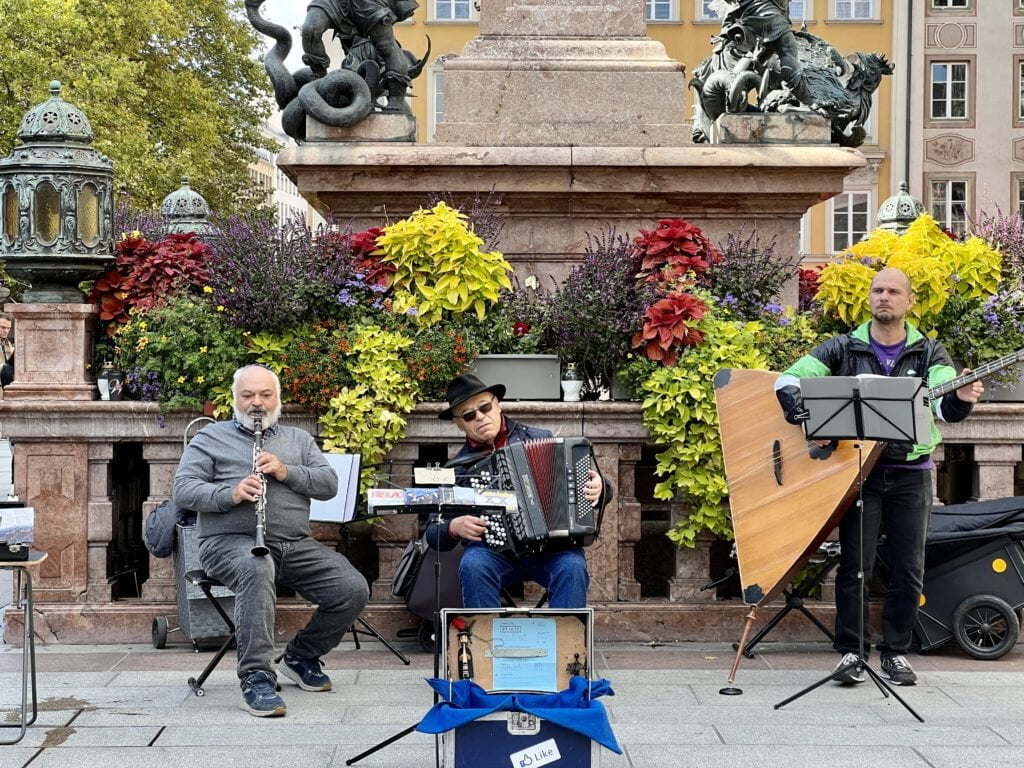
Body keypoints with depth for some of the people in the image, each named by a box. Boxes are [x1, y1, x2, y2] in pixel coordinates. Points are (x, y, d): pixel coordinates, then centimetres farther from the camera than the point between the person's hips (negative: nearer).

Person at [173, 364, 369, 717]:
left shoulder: (298, 438, 22)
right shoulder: (210, 438, 12)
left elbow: (329, 484, 9)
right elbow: (183, 490, 0)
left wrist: (286, 472, -9)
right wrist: (230, 494, -18)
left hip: (296, 544, 4)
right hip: (232, 542, -4)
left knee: (353, 589, -15)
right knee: (257, 569, -40)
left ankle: (301, 656, 10)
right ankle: (256, 679, -39)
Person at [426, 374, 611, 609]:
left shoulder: (541, 440, 9)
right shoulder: (456, 468, 10)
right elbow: (433, 534, 10)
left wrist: (597, 489, -11)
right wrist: (454, 528, -12)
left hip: (551, 547, 0)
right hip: (493, 550, 0)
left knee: (572, 568, -31)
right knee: (473, 566, -31)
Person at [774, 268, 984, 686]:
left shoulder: (929, 353, 5)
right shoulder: (843, 349, 3)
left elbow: (943, 405, -10)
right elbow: (788, 380, -3)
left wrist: (961, 400, -34)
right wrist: (808, 420, -20)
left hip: (910, 472, 1)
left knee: (908, 569, 4)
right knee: (854, 565, -1)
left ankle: (896, 652, 17)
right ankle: (851, 652, 9)